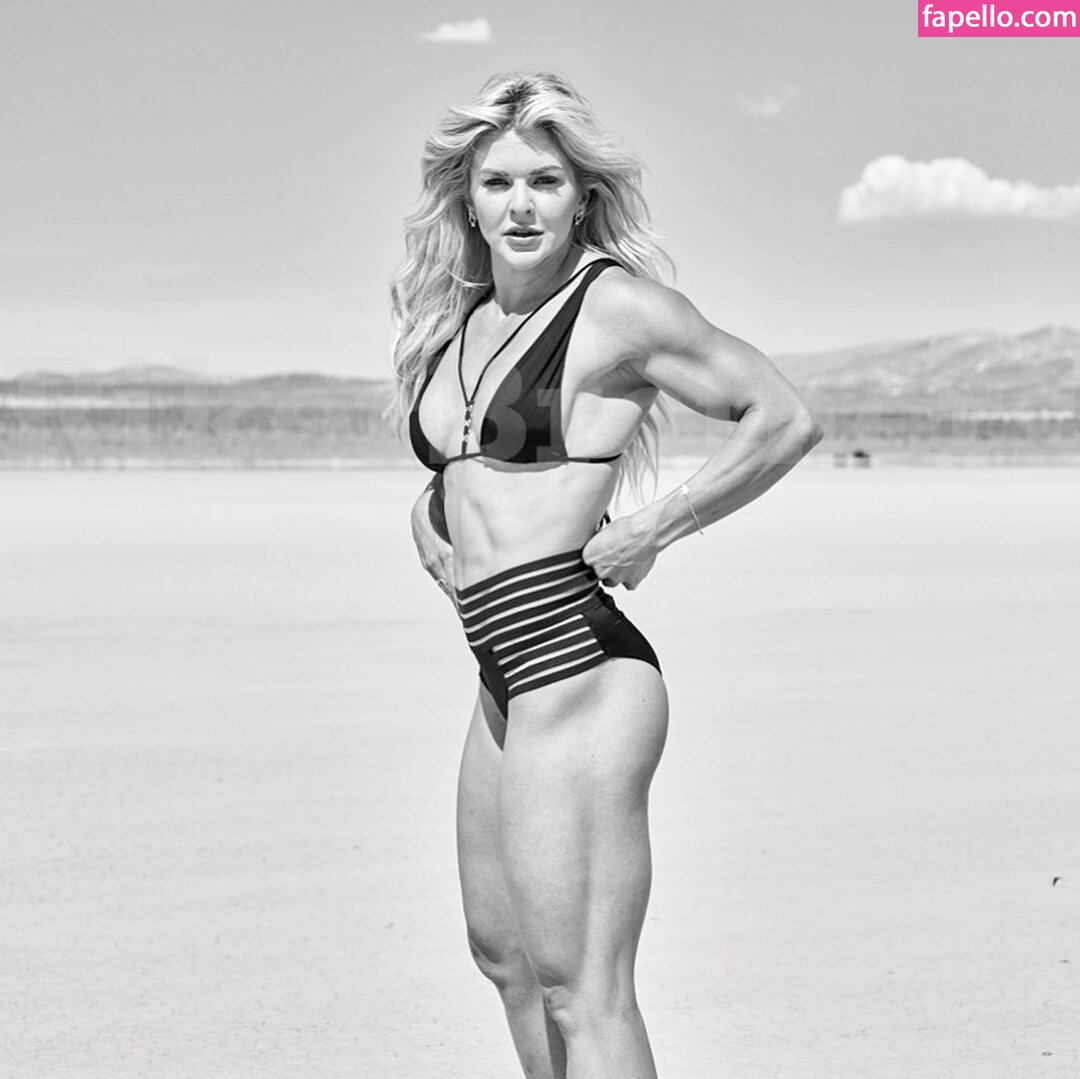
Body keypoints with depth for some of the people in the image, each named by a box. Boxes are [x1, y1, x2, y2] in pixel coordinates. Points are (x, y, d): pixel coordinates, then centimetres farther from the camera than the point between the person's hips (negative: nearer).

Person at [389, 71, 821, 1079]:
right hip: (504, 686, 9)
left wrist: (651, 530, -12)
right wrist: (428, 512, 12)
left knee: (579, 990, -7)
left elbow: (785, 419, -10)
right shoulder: (456, 321, 14)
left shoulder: (614, 305, -9)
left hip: (577, 671, -9)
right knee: (500, 949, 21)